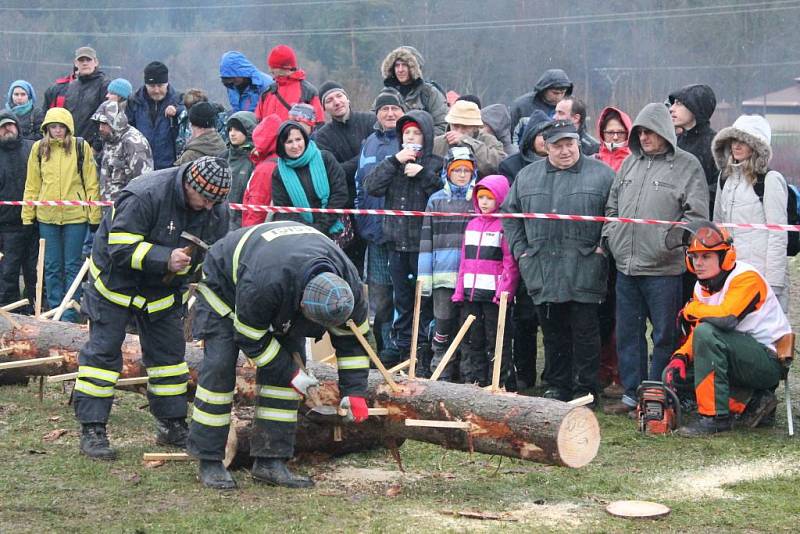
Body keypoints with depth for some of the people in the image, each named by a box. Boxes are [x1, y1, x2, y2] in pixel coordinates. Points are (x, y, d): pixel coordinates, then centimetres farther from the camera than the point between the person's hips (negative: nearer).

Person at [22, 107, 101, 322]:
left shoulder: (81, 147, -2)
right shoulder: (39, 148, 5)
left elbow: (91, 184, 0)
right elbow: (32, 185, 9)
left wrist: (94, 216, -4)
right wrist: (28, 216, 5)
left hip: (75, 215, -3)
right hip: (47, 216, 3)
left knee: (73, 267, 3)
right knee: (52, 267, 8)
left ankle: (70, 316, 7)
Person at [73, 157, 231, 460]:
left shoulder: (215, 211, -9)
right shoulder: (144, 196, -31)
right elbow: (121, 249, -31)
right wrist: (165, 259, -38)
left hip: (164, 290, 6)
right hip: (116, 281, -6)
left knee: (168, 352, 8)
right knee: (103, 351, -6)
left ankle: (172, 425, 19)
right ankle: (92, 430, -3)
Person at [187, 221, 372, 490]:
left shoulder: (348, 283, -30)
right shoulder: (262, 284, -46)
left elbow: (352, 336, -14)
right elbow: (250, 338, -29)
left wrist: (354, 391, -15)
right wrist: (291, 374, -23)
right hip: (224, 284, -5)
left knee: (288, 366, -6)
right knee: (219, 368, -15)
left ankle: (270, 462, -3)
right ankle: (209, 462, -6)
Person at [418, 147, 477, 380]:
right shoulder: (436, 200, 8)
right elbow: (426, 239, 7)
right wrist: (424, 277, 1)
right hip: (443, 274, 0)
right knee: (443, 324, 0)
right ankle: (441, 373, 8)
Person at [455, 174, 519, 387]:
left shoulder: (504, 226, -5)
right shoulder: (472, 225, 16)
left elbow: (510, 263, -9)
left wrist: (504, 292, -17)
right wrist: (459, 290, 10)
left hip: (494, 295, -6)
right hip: (470, 293, 7)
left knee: (496, 341, -2)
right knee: (472, 340, 11)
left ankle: (500, 383, 2)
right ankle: (472, 381, 18)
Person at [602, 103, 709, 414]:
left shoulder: (687, 166, -3)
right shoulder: (630, 163, 14)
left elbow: (696, 214, -7)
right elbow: (612, 206, 23)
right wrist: (608, 237, 11)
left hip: (663, 268, -6)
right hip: (625, 265, 6)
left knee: (664, 335, 1)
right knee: (628, 332, 11)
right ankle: (632, 394, 20)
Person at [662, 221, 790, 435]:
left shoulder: (746, 277, -18)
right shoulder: (702, 286, 7)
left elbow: (726, 317, -34)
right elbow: (694, 334, 9)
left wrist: (691, 309, -16)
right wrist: (680, 357, -11)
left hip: (769, 362, -9)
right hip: (739, 359, 9)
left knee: (707, 333, -28)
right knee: (674, 374, 2)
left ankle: (715, 417, -23)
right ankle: (751, 401, 0)